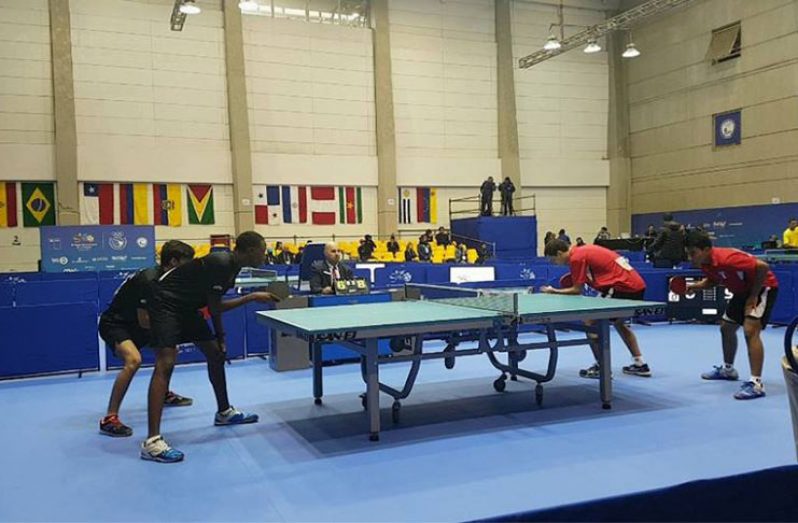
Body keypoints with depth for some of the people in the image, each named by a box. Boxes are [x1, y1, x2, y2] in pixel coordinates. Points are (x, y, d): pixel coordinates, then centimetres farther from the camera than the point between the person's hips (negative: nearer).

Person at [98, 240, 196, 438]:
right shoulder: (148, 280, -28)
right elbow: (145, 321, -27)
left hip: (133, 323, 10)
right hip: (113, 324, -10)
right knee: (133, 359, -33)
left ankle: (163, 394, 37)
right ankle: (109, 419, -28)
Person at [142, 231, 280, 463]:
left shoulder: (231, 266, 4)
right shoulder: (220, 263, -25)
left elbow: (215, 305, 10)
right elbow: (214, 307, -20)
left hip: (186, 305, 10)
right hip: (165, 302, -10)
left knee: (216, 354, 14)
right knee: (166, 362, -21)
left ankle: (224, 412, 32)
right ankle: (152, 442, -25)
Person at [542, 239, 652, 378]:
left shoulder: (576, 257, -10)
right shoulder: (584, 251, 17)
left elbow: (577, 290, -8)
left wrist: (555, 291, 5)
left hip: (623, 287, -10)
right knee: (619, 322, 28)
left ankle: (601, 367, 0)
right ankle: (640, 364, 31)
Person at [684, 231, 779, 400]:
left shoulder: (726, 259, -35)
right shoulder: (705, 263, -7)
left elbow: (763, 267, -34)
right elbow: (714, 280, 13)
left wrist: (753, 296, -26)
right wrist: (697, 286, -8)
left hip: (763, 287, -10)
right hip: (743, 291, 10)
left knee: (750, 330, -24)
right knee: (726, 327, 18)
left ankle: (756, 383, -24)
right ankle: (728, 369, 39)